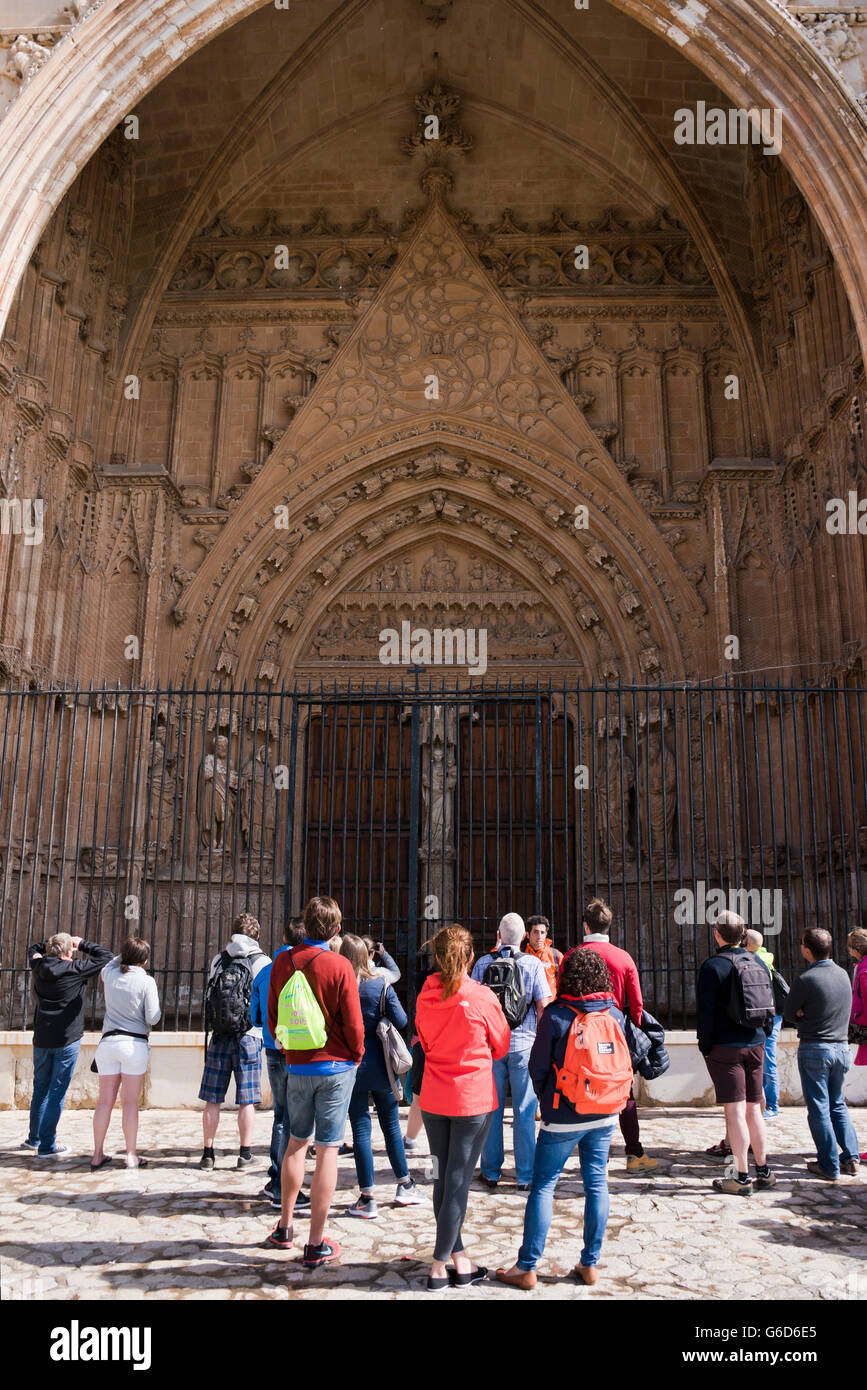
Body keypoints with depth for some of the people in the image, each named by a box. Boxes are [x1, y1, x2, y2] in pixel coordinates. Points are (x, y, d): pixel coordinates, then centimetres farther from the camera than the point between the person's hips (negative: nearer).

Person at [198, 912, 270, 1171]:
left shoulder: (218, 961, 5)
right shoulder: (262, 962, -4)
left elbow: (211, 992, 14)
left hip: (219, 1037, 2)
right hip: (249, 1036, -2)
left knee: (212, 1099, 8)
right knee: (247, 1100, 4)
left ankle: (208, 1154, 13)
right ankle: (245, 1154, 9)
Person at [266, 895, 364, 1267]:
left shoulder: (283, 962, -1)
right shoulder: (339, 966, -14)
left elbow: (271, 1016, 7)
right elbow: (353, 1023, -11)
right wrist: (356, 1055, 7)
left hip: (297, 1066, 4)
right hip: (335, 1067, -4)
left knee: (296, 1142, 20)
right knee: (327, 1151, 2)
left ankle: (284, 1228, 29)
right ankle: (316, 1245, 8)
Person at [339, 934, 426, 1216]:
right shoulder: (381, 985, -7)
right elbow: (401, 1021, -9)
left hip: (350, 1066, -1)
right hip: (381, 1066, 1)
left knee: (360, 1130, 4)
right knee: (391, 1125, 16)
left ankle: (367, 1198, 7)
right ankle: (405, 1186, 27)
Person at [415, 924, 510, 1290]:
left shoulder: (425, 997, -4)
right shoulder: (482, 997, -15)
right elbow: (501, 1047, 0)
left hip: (434, 1099, 4)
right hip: (473, 1099, -4)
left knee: (442, 1179, 14)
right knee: (458, 1181, 3)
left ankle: (459, 1258, 22)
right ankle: (440, 1266, 5)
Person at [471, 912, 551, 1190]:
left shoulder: (482, 963, 0)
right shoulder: (533, 964, -4)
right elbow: (543, 1006, -4)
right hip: (524, 1044, -2)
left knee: (492, 1109, 9)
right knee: (524, 1112, 5)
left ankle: (491, 1172, 16)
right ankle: (525, 1175, 9)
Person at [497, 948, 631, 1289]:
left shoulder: (556, 1015, -14)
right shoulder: (615, 1014, -2)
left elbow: (537, 1067, -6)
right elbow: (624, 1062, 8)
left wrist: (545, 1097, 12)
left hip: (563, 1118, -4)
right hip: (605, 1115, 4)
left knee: (543, 1186, 3)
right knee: (597, 1184, 12)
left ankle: (527, 1268, 8)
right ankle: (590, 1264, 18)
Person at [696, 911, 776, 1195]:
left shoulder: (713, 965, -11)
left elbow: (706, 1010, -12)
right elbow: (770, 1004, 11)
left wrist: (705, 1046, -4)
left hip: (725, 1046, -6)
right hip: (755, 1044, 6)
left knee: (735, 1111, -2)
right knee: (753, 1109, 14)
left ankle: (742, 1178, 2)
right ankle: (763, 1172, 20)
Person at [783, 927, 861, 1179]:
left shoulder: (805, 980, -17)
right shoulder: (843, 974, 3)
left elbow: (788, 1014, -6)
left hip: (814, 1049, -6)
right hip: (842, 1047, 6)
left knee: (819, 1109, 4)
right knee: (837, 1105, 19)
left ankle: (829, 1166, 7)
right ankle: (851, 1158, 14)